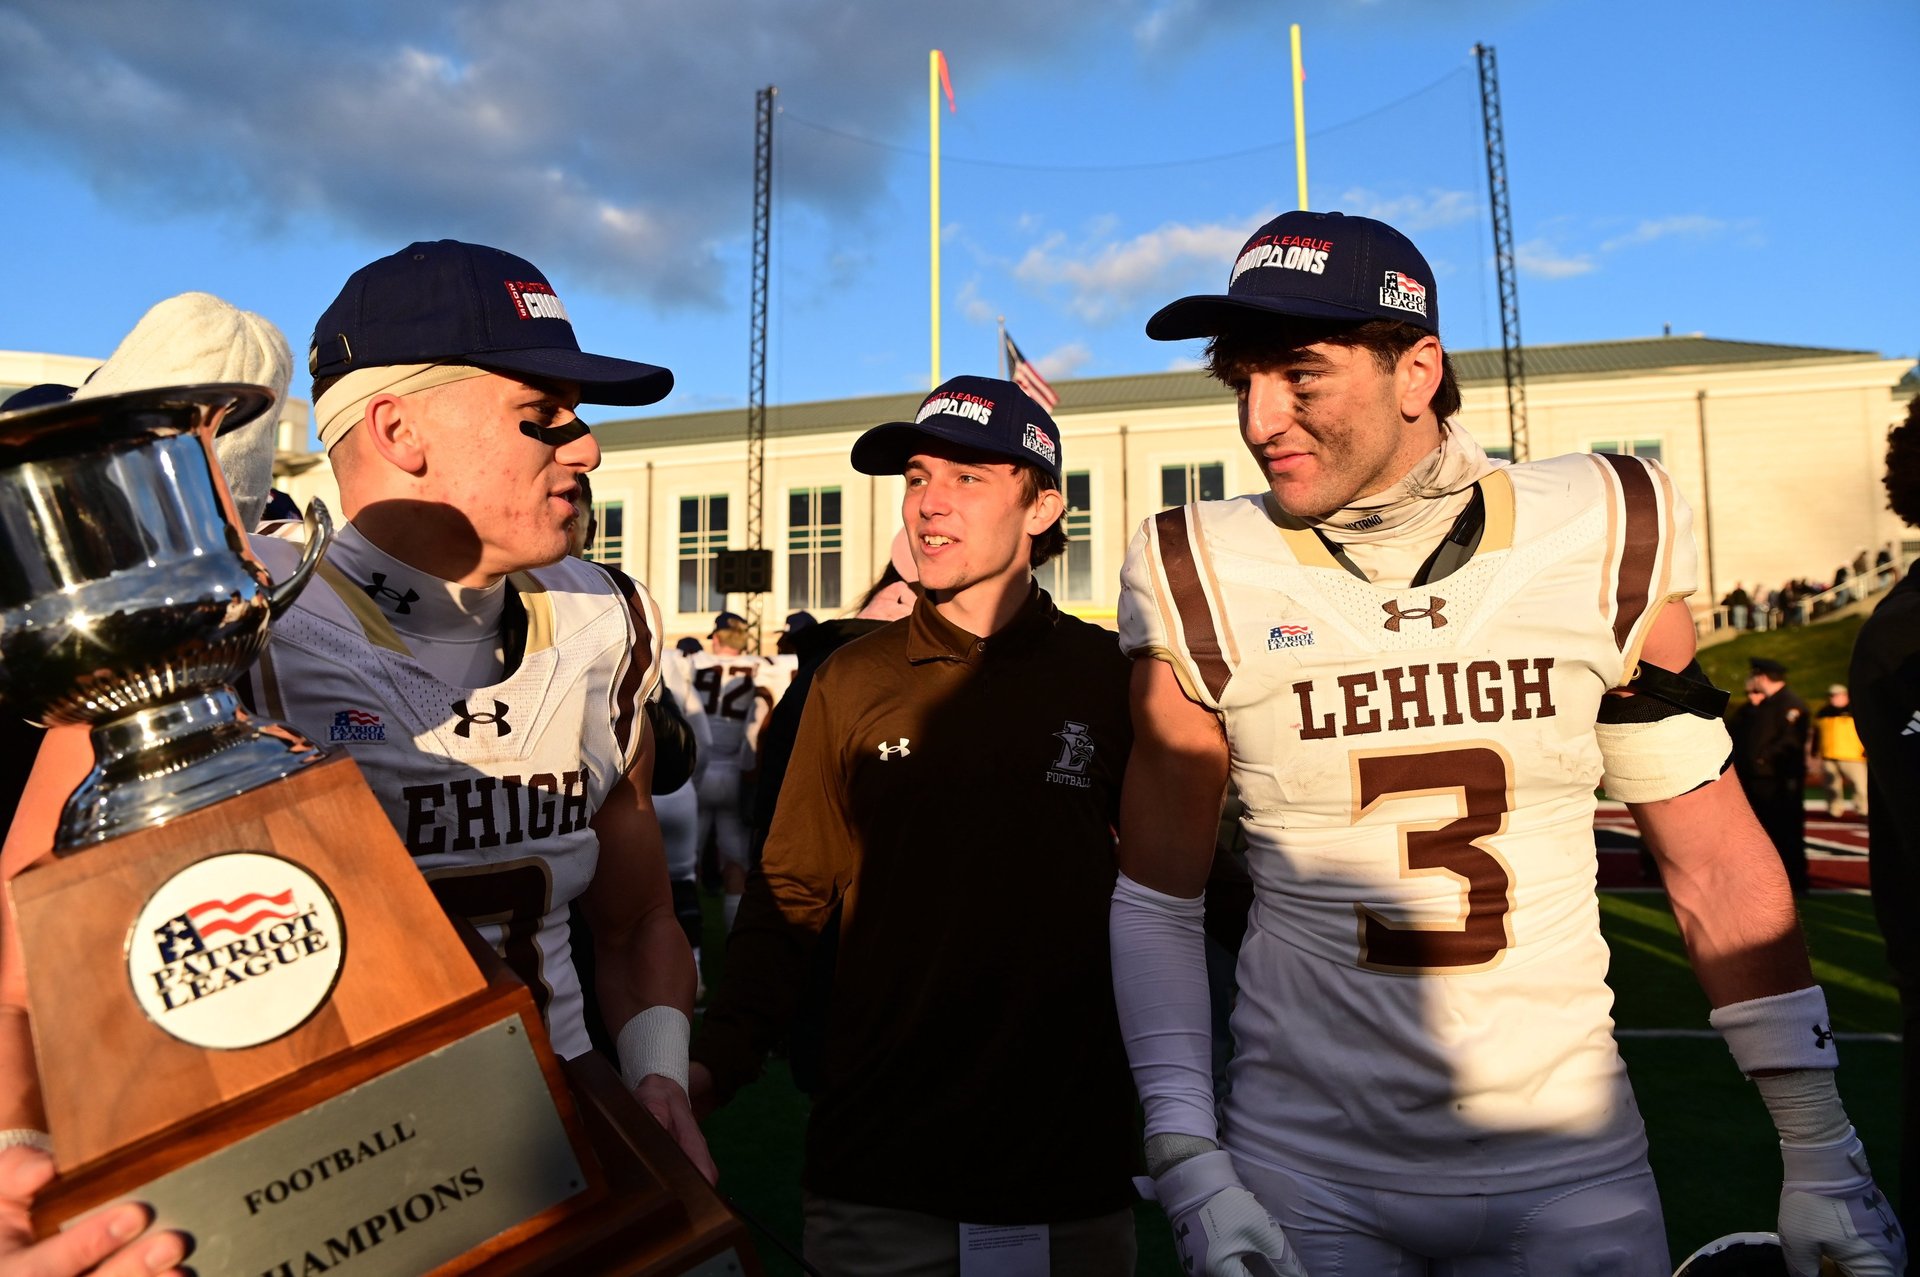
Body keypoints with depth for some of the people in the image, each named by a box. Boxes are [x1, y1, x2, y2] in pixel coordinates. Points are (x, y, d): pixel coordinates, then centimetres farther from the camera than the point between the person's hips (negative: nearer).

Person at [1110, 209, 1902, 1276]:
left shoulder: (1603, 544, -7)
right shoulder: (1205, 587, -11)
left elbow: (1716, 863, 2)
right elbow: (1158, 899, -3)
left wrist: (1822, 1156, 5)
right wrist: (1189, 1166, -10)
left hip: (1570, 1165, 2)